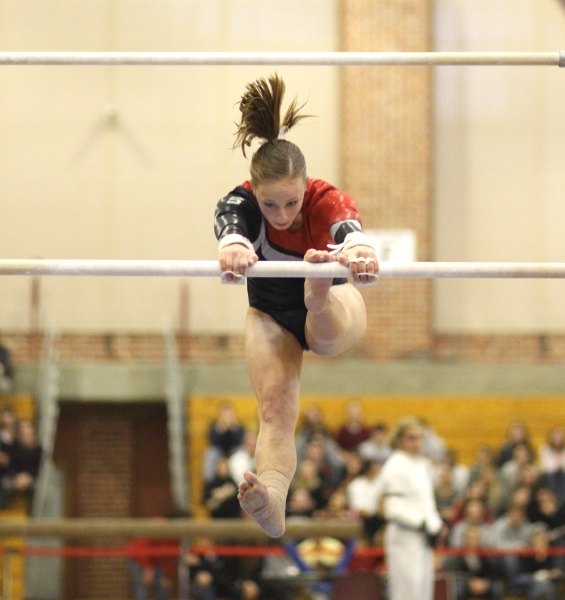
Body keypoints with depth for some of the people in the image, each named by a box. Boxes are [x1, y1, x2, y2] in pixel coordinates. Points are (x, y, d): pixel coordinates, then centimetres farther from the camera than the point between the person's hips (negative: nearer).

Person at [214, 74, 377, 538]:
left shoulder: (328, 202, -33)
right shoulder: (242, 202, -30)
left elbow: (348, 227, -58)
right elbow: (229, 224, -55)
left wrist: (359, 249, -84)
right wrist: (233, 247, -82)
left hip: (335, 308, 0)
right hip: (271, 315, 0)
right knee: (275, 409, -23)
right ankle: (272, 498, -42)